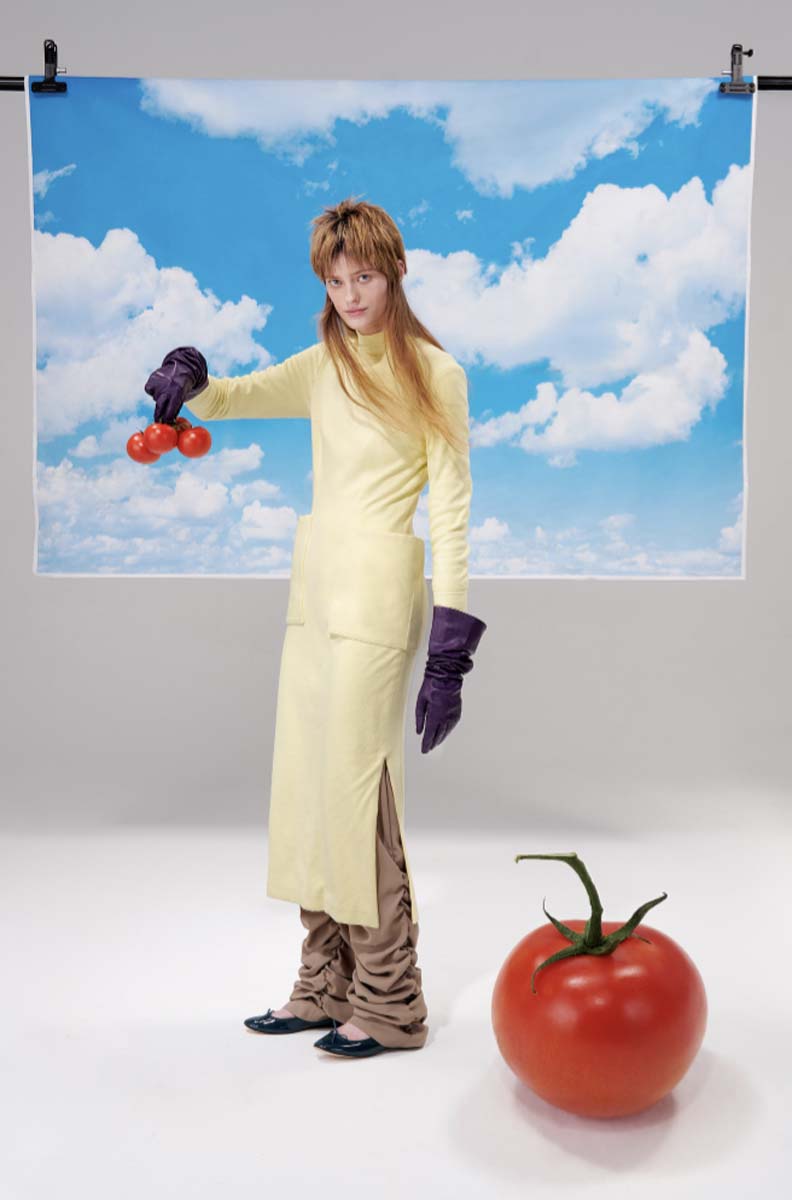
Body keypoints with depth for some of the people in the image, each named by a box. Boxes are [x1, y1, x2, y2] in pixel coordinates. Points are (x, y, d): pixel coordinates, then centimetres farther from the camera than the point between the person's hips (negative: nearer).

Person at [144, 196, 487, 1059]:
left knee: (355, 784, -5)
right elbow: (228, 398, 13)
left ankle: (388, 1004, 12)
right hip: (314, 588, 7)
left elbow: (452, 510, -7)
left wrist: (449, 657, -12)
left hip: (378, 591, -7)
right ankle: (326, 987, 24)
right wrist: (186, 380, -13)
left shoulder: (433, 372, -3)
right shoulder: (323, 366, 15)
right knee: (304, 785, 10)